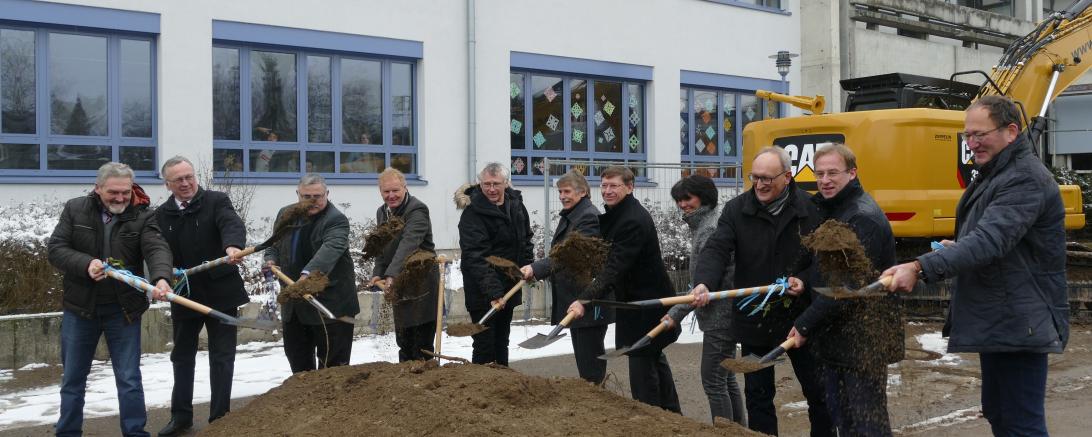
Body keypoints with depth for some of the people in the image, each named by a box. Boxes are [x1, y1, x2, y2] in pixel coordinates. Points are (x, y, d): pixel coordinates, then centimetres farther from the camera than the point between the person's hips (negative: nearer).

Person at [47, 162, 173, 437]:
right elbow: (56, 249, -4)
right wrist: (86, 264, -24)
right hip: (80, 308, 2)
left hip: (123, 310, -1)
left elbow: (157, 249, -21)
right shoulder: (75, 210, -1)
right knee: (73, 378, 13)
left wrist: (161, 278, -42)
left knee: (129, 379, 3)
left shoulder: (142, 217, -6)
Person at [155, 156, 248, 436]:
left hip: (220, 293, -3)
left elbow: (233, 225, -25)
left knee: (222, 357, 4)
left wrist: (232, 245, -47)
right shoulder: (162, 214, 4)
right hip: (183, 295, 4)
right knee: (182, 357, 14)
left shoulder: (217, 201, -6)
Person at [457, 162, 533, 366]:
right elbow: (475, 257, -27)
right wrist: (492, 291, -34)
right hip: (482, 290, -7)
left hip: (509, 286, 7)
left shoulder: (516, 203, 4)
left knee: (502, 341, 18)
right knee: (485, 344, -7)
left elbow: (526, 238, 21)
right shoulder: (473, 213, -18)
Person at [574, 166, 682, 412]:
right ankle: (671, 413, 35)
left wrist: (585, 299, -40)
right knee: (653, 357, 21)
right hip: (636, 299, 11)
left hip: (645, 302, -11)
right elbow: (613, 262, 18)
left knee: (642, 361, -7)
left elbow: (616, 268, -33)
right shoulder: (616, 214, 7)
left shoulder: (633, 221, -25)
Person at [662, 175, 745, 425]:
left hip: (719, 317, -10)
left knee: (713, 381, -5)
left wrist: (677, 313, -20)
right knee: (726, 379, 17)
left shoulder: (710, 229, -18)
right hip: (721, 316, 10)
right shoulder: (701, 225, 14)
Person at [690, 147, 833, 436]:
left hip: (801, 316, -1)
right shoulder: (736, 210, -4)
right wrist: (704, 283, -35)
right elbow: (716, 250, -17)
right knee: (758, 395, 10)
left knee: (818, 391, 11)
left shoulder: (810, 209, -5)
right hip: (754, 320, 1)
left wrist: (806, 281, -17)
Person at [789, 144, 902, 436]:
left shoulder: (864, 218, -17)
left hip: (863, 340, -9)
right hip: (834, 336, 9)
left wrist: (805, 324, -20)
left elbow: (848, 286, -23)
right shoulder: (826, 211, 13)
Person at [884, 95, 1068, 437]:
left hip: (1019, 326, -11)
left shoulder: (1025, 179, -19)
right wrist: (958, 248, 7)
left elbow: (989, 241, -32)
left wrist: (921, 267, -40)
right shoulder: (995, 174, 16)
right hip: (998, 322, 11)